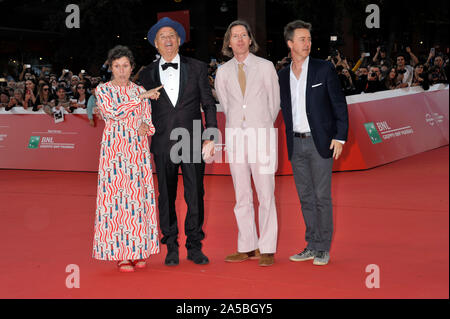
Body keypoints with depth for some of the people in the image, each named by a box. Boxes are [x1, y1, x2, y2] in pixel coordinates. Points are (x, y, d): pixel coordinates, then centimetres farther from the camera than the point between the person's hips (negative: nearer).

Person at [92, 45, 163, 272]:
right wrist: (141, 98, -10)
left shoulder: (140, 90, 13)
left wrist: (146, 127, -8)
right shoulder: (103, 89, 3)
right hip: (114, 149, -3)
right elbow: (114, 112, -13)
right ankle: (120, 254, 0)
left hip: (138, 150, 3)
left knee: (139, 195, 1)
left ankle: (138, 249, 9)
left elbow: (148, 119, 15)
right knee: (116, 196, -6)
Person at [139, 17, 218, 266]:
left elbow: (209, 104, 6)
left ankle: (194, 246, 14)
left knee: (195, 195, 2)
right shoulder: (147, 73, 9)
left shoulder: (197, 68, 7)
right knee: (166, 197, 5)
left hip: (193, 141, 0)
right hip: (163, 143, 1)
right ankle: (171, 248, 16)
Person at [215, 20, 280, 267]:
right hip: (235, 135, 3)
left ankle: (267, 249, 2)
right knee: (242, 195, 5)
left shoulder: (265, 67, 4)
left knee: (266, 194, -4)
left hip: (261, 135, -2)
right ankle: (247, 247, 12)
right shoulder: (223, 72, 9)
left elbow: (275, 102, 10)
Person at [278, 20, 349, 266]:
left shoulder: (324, 69, -2)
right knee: (305, 197, 9)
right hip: (296, 144, 4)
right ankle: (312, 246, 18)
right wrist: (289, 140, 6)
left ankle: (323, 248, 5)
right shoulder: (282, 76, 9)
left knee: (322, 196, -3)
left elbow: (339, 105, -2)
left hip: (320, 142, -4)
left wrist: (339, 137, -8)